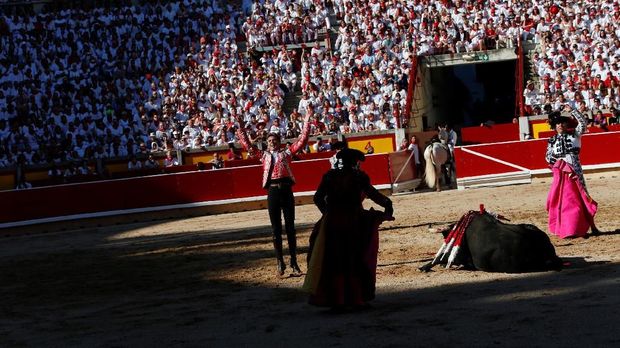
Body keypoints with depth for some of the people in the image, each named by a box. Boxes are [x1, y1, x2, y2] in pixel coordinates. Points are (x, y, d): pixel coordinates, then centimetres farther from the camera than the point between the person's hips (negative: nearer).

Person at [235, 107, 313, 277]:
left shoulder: (287, 152, 14)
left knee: (290, 227, 2)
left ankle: (294, 263, 5)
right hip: (272, 191, 1)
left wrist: (307, 119, 9)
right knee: (276, 229, 2)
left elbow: (302, 139, 12)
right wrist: (241, 127, 17)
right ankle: (280, 263, 5)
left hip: (286, 189, -1)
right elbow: (247, 145, 21)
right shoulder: (264, 155, 18)